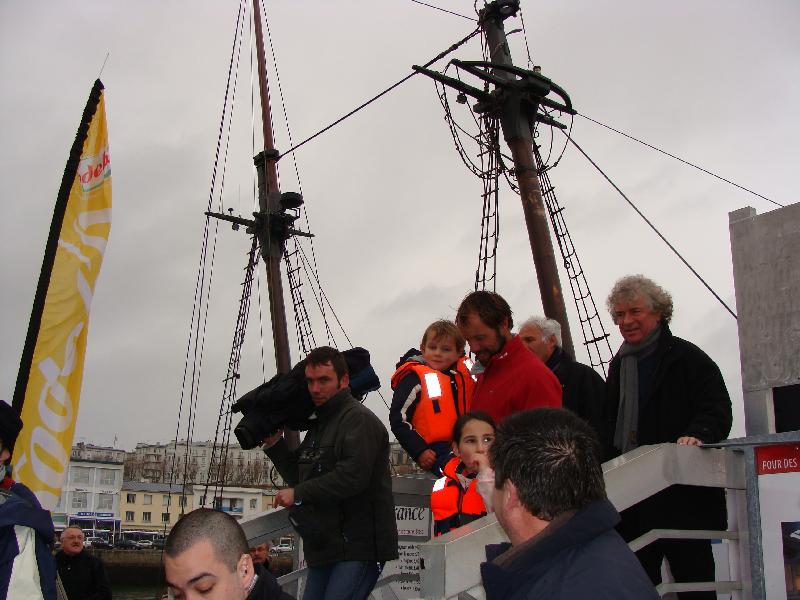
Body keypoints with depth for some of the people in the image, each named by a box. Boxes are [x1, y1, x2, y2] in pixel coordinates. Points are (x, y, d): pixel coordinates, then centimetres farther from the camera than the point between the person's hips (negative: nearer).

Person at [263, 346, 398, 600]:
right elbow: (299, 478, 23)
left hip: (359, 546, -9)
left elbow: (353, 476, -24)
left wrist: (298, 494, -16)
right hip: (325, 548, 9)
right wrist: (274, 444, 11)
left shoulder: (359, 419, -11)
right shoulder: (319, 425, 20)